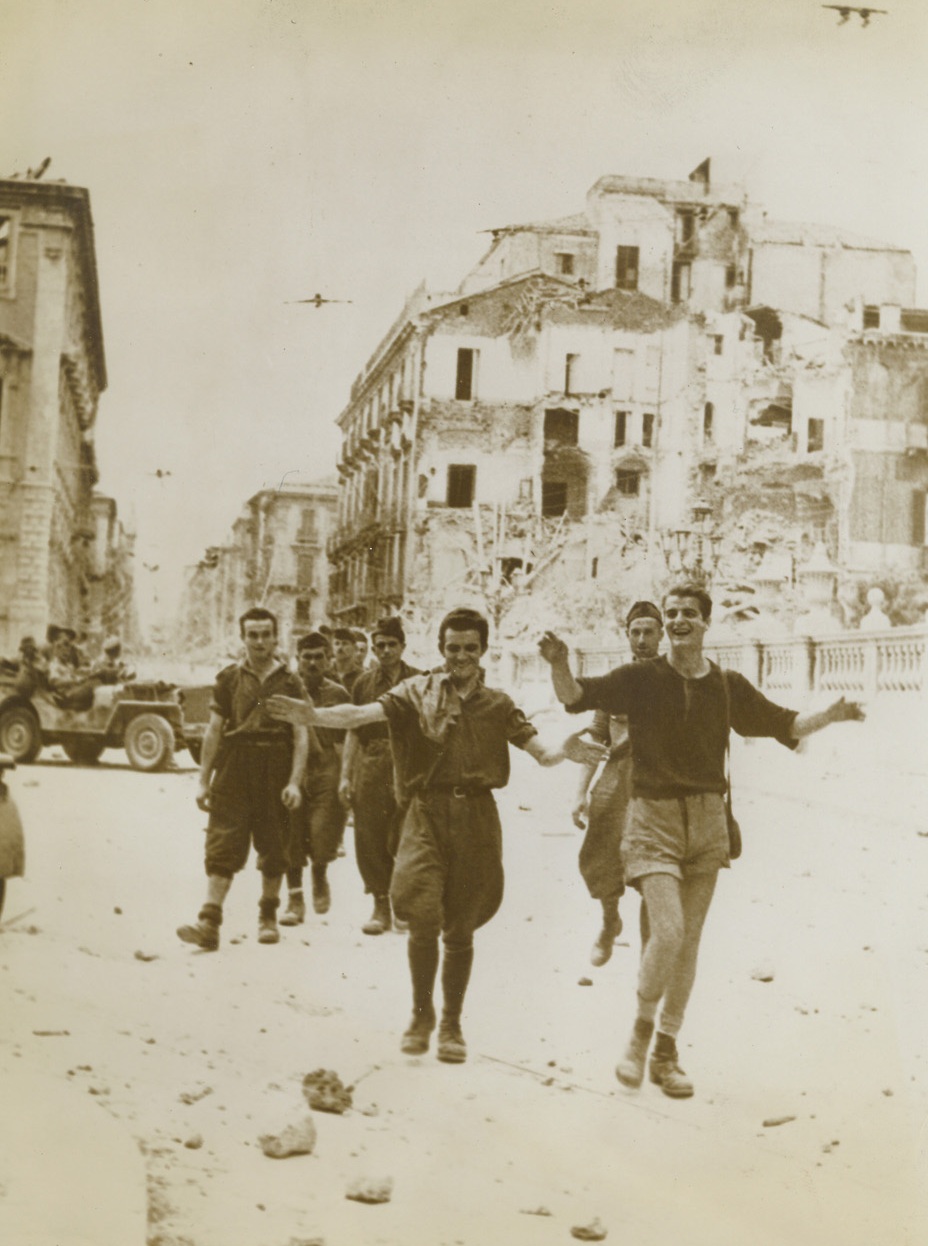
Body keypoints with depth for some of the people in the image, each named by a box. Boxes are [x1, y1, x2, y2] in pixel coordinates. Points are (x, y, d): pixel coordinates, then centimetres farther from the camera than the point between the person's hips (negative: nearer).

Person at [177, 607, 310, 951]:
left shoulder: (290, 683, 4)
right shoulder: (229, 678, 6)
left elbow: (301, 737, 1)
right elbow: (213, 731, 6)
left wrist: (294, 782, -9)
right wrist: (203, 780, 3)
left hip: (275, 775, 0)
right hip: (232, 775, 0)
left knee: (274, 851, 8)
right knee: (222, 848, -7)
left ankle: (268, 917, 25)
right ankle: (209, 923, -10)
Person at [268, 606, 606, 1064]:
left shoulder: (497, 704, 11)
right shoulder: (418, 691, 6)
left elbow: (539, 751, 4)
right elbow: (363, 713, -8)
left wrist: (564, 752, -20)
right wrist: (313, 716, -25)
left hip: (476, 819, 1)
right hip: (427, 812, -1)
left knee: (460, 931, 6)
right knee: (423, 918, -12)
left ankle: (451, 1025, 25)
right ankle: (421, 1014, 13)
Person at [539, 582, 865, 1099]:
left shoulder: (729, 686, 6)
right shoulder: (641, 679, -3)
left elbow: (784, 724, 16)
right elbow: (576, 695, -10)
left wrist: (832, 715, 1)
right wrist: (560, 664, -30)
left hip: (707, 821, 3)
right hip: (654, 817, -3)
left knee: (689, 941, 7)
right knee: (668, 931, -17)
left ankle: (667, 1052, 22)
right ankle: (640, 1033, 8)